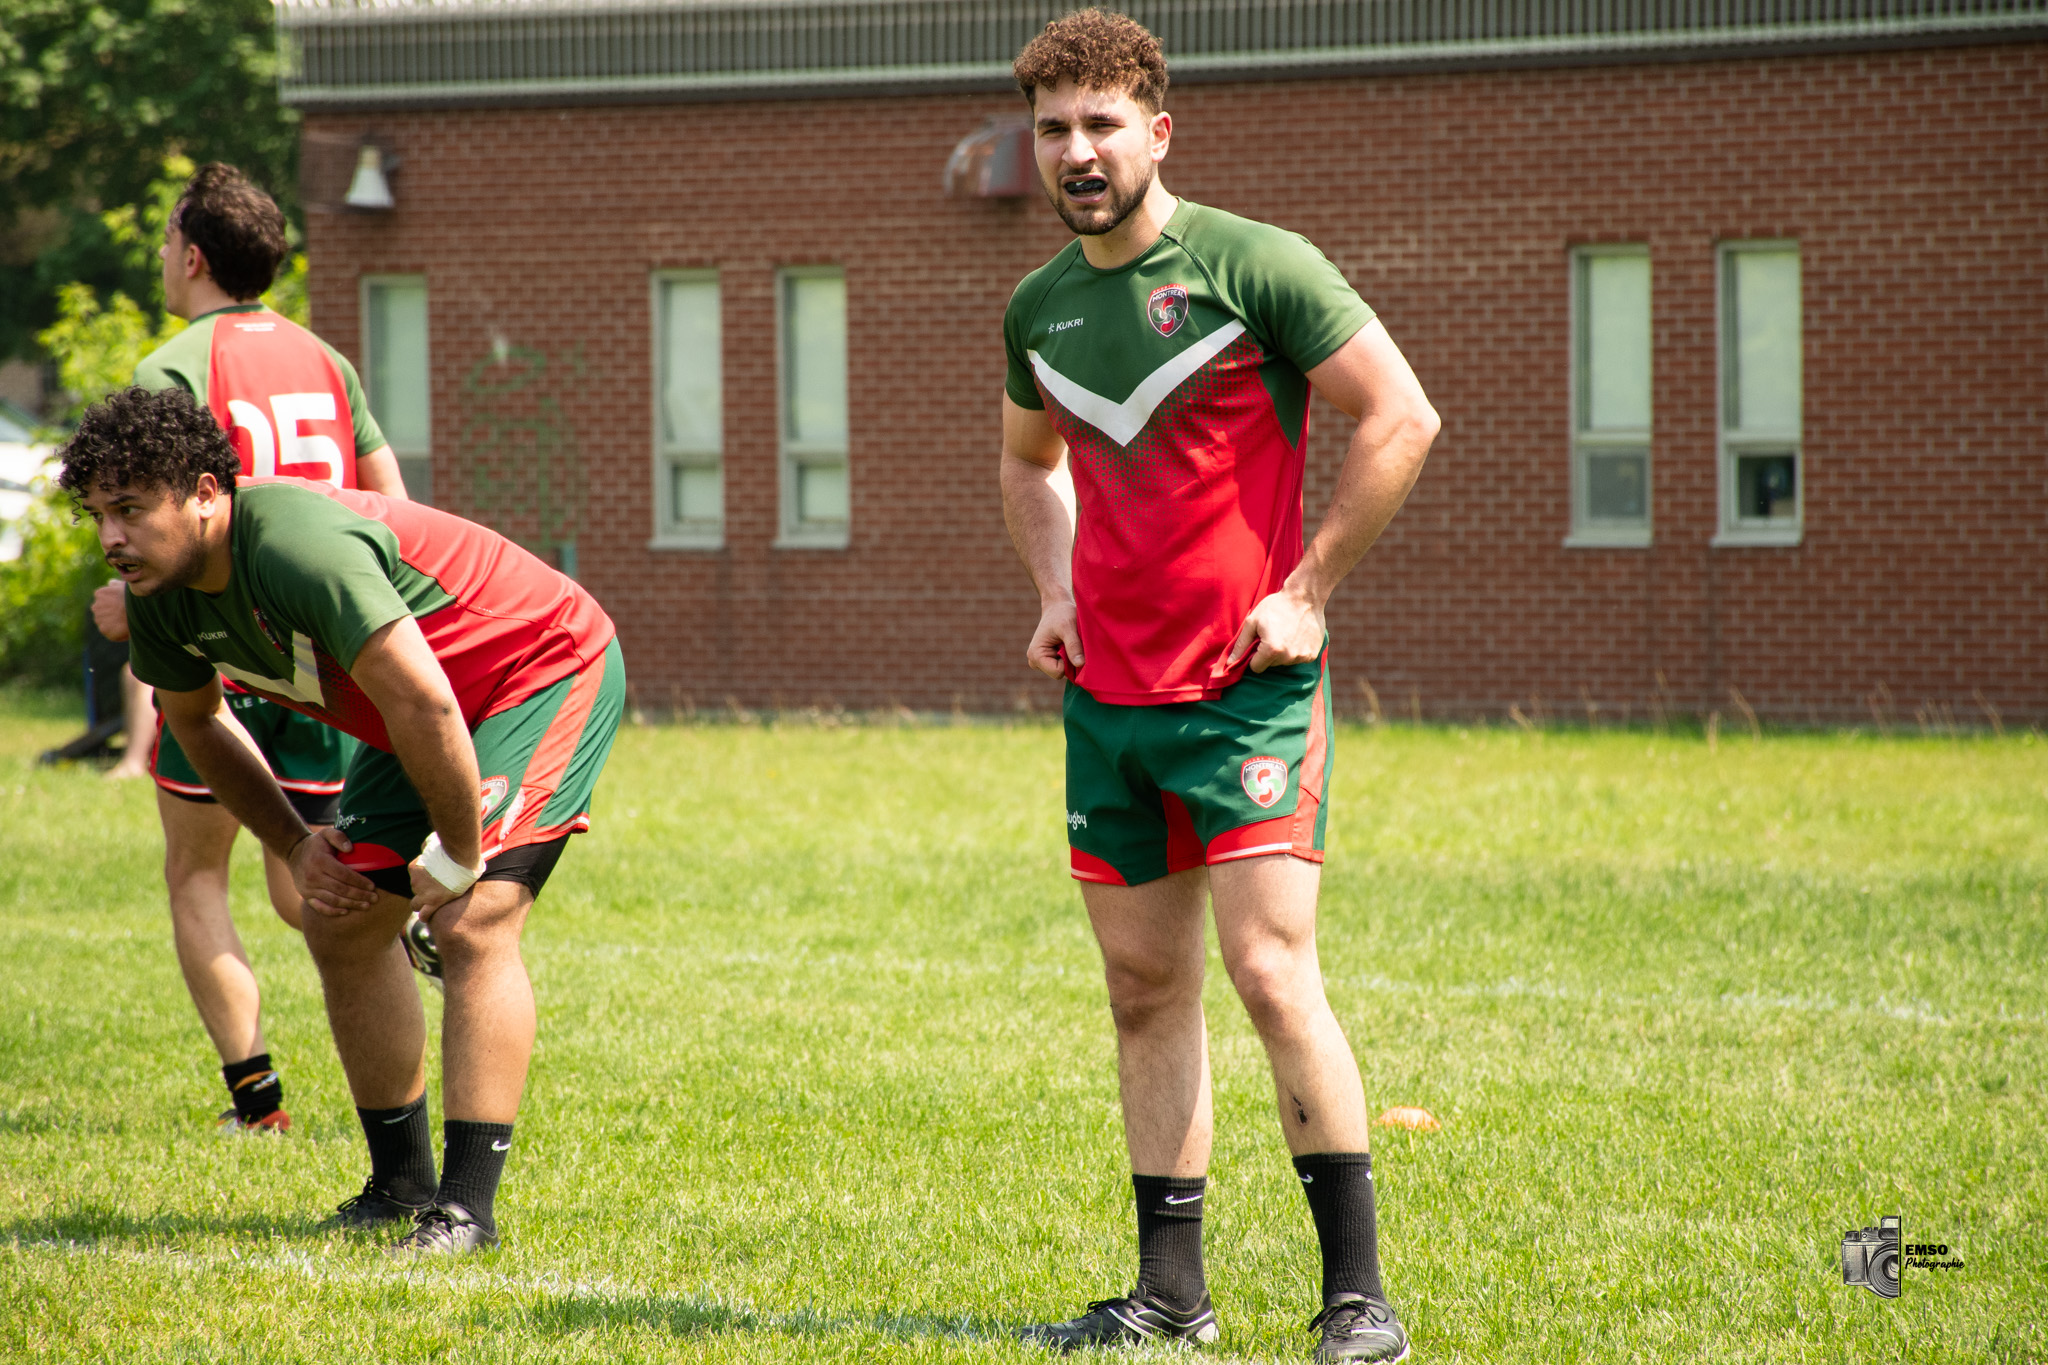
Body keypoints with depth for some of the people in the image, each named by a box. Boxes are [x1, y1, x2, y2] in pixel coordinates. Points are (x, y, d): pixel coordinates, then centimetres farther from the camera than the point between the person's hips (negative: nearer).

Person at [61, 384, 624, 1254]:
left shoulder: (298, 547, -37)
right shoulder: (160, 594, -8)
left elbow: (423, 704, -38)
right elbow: (194, 719, 13)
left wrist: (458, 856, -26)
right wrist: (292, 845, 5)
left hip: (545, 671, -9)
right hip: (418, 722, 9)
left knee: (473, 925, -22)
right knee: (343, 924, 7)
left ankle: (469, 1204, -23)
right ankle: (402, 1183, 18)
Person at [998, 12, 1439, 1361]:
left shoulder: (1253, 266, -8)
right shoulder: (1040, 309, 10)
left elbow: (1402, 418, -9)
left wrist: (1307, 592, -10)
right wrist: (1056, 593, 13)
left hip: (1248, 683, -6)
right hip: (1109, 694, 6)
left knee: (1270, 969, -14)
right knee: (1146, 989, 8)